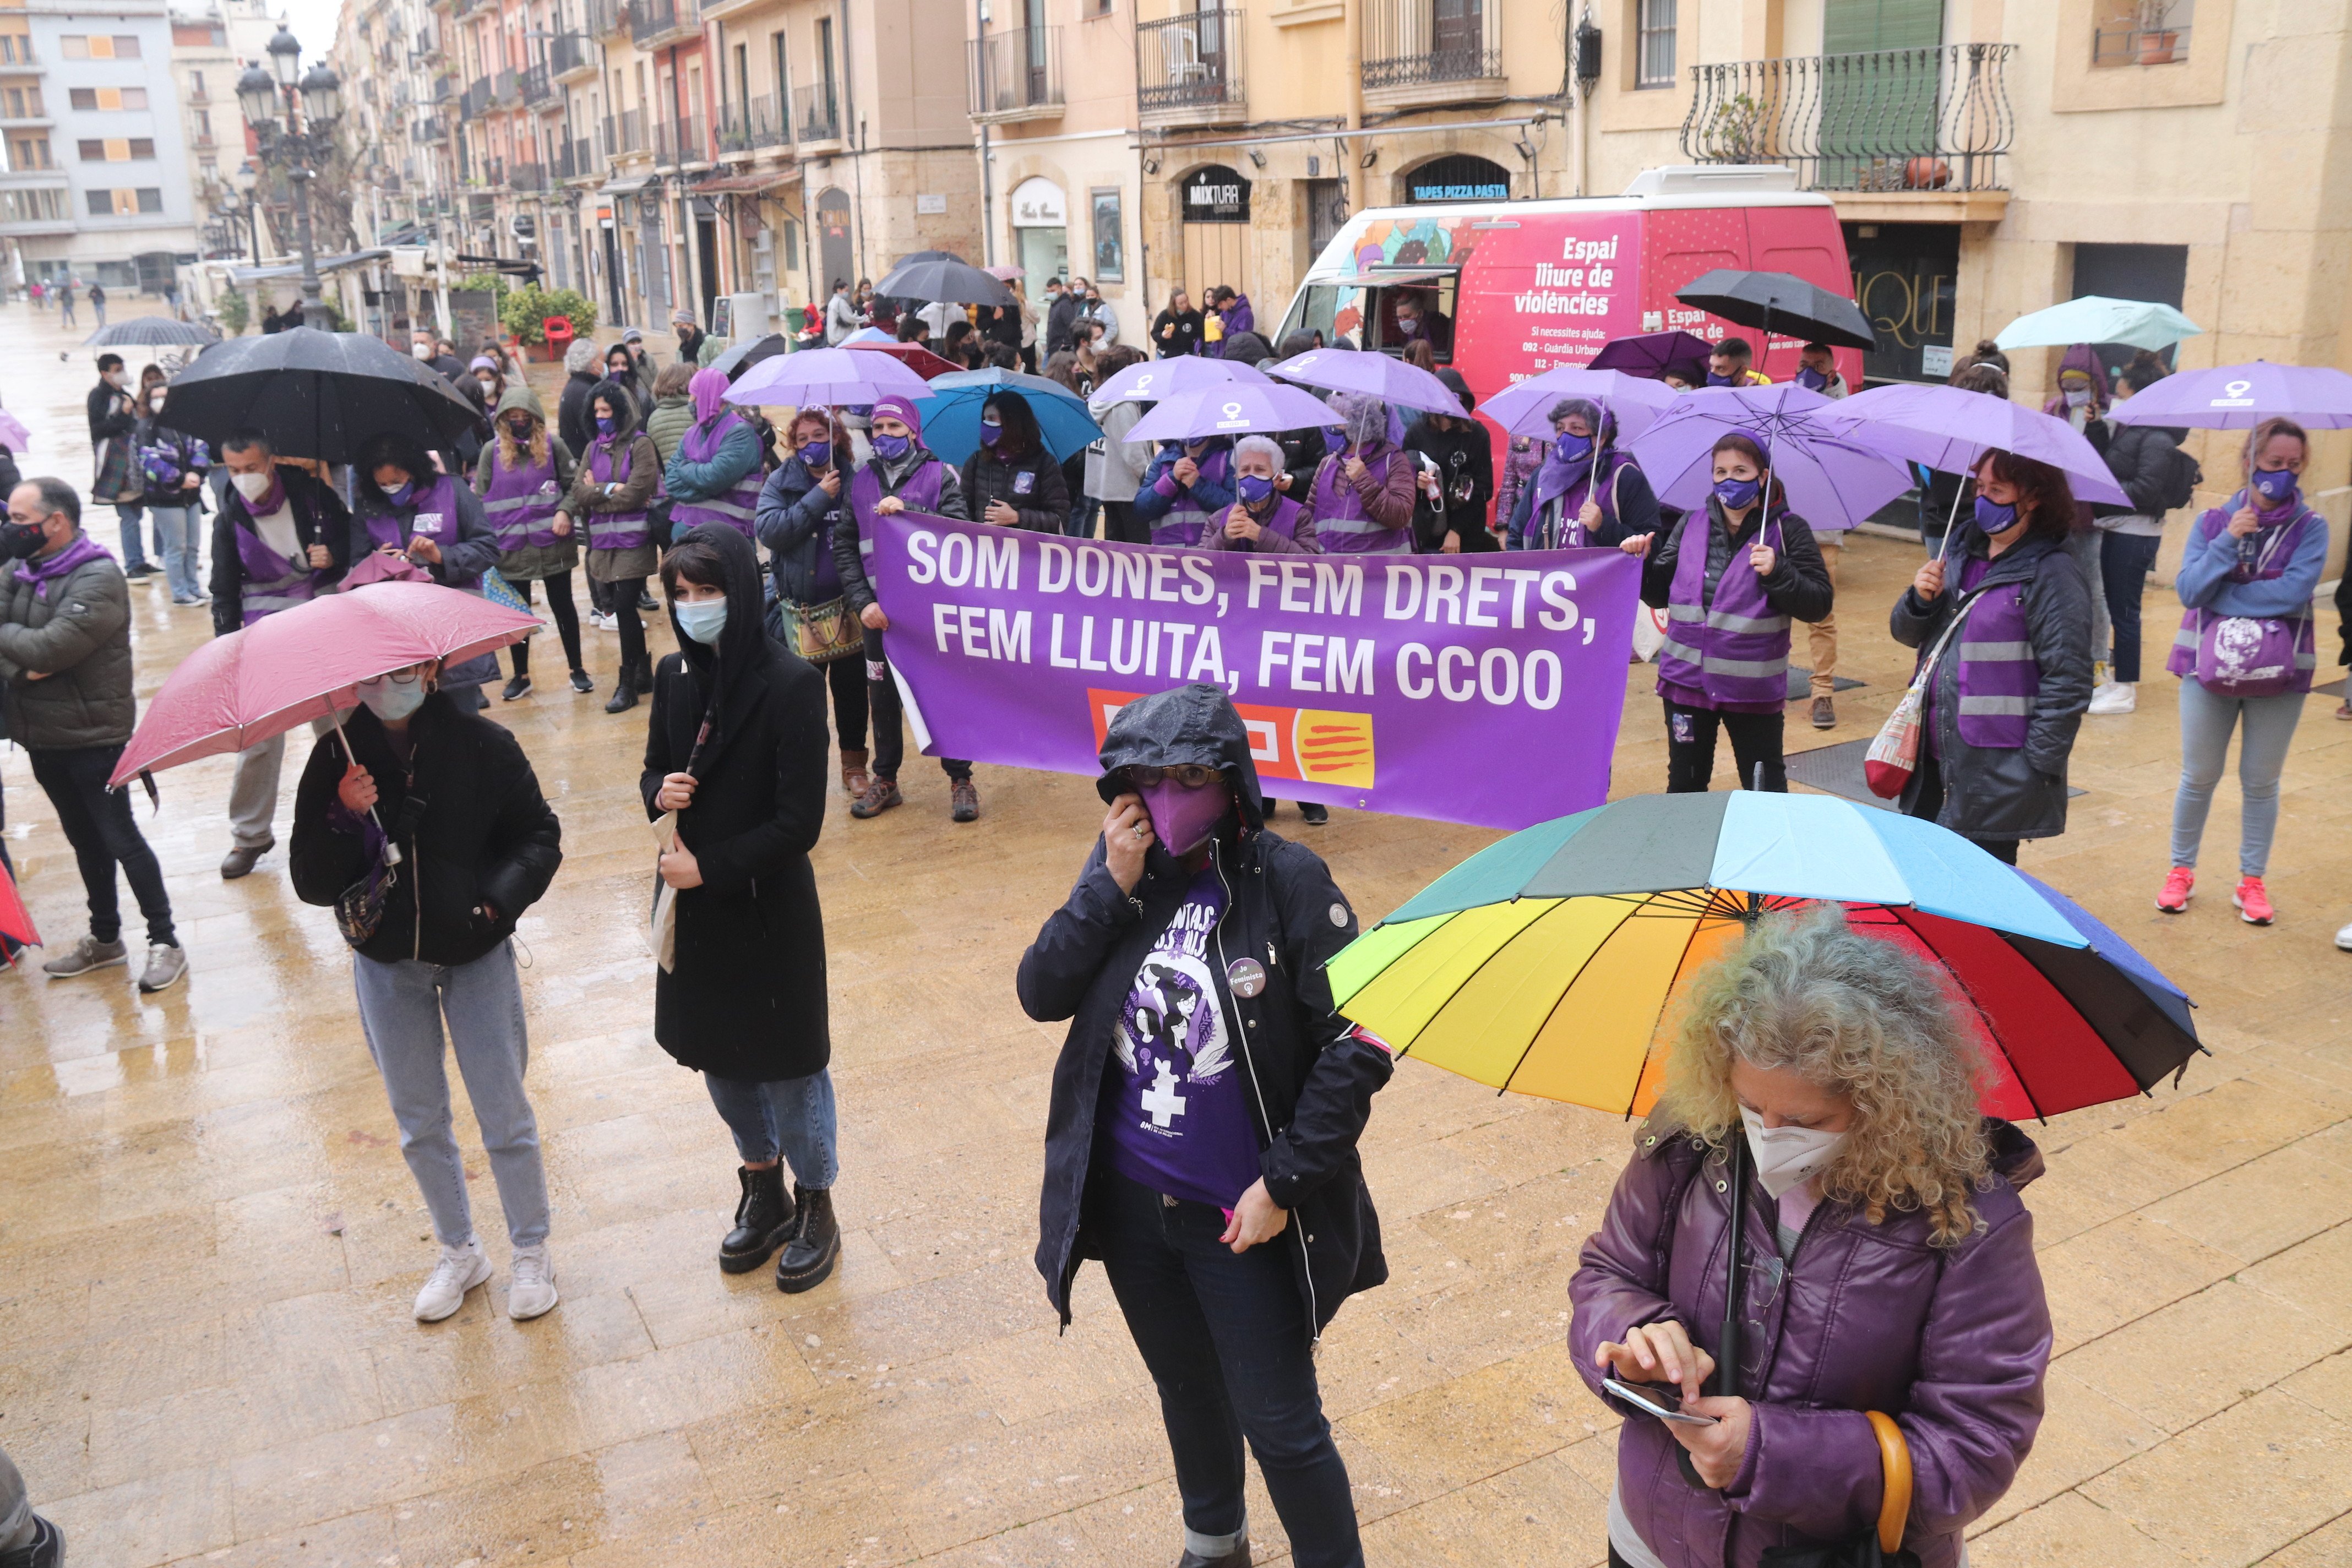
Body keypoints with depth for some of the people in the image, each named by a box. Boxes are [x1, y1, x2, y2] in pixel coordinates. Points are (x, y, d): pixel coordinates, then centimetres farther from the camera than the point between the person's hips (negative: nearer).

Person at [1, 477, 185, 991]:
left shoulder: (97, 579, -17)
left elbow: (48, 648, -24)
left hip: (94, 736, -7)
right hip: (43, 736, 7)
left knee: (120, 838, -1)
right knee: (84, 839, 18)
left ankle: (165, 943, 9)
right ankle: (105, 939, 30)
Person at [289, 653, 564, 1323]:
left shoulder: (480, 743, -14)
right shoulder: (338, 758, -11)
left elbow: (540, 833, -5)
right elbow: (311, 883, -11)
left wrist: (503, 894, -21)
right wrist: (344, 819, -28)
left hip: (476, 954, -2)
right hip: (386, 964, 2)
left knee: (505, 1116, 7)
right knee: (419, 1122, 16)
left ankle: (531, 1250, 28)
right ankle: (459, 1252, 36)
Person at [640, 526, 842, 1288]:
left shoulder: (791, 683, -18)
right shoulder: (674, 675, 0)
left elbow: (799, 823, -18)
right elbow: (654, 771, 13)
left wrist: (709, 867, -17)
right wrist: (659, 792, -10)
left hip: (770, 907, -6)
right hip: (694, 902, 6)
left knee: (788, 1063, 8)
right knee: (719, 1053, 19)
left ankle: (816, 1211, 30)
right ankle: (764, 1194, 40)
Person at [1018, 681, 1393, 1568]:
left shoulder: (1285, 881, -17)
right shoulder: (1120, 873, -3)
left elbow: (1358, 1046, -17)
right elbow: (1041, 994, -9)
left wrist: (1284, 1181, -17)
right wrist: (1112, 888, -20)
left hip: (1243, 1217, -5)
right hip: (1129, 1205, 5)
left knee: (1282, 1427, 6)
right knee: (1186, 1391, 26)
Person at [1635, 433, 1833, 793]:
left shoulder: (1787, 530, -4)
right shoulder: (1691, 524, 6)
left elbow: (1818, 604, -8)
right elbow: (1660, 595, 9)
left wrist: (1777, 573, -21)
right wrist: (1644, 560, -8)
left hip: (1753, 688, -3)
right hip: (1687, 679, 3)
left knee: (1766, 790, 9)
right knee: (1685, 784, 15)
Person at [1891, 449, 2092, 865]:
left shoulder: (2051, 575, -11)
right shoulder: (1961, 554, 11)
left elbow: (2067, 683, -15)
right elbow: (1907, 634, 18)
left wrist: (2037, 764, -17)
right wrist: (1920, 599, -4)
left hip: (1997, 776, -7)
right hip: (1935, 761, 7)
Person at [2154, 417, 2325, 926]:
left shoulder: (2311, 528, -4)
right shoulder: (2213, 521, -1)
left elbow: (2295, 591, -19)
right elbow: (2189, 589, -11)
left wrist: (2219, 593, -15)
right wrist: (2228, 542, -21)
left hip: (2279, 673, 0)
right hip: (2209, 667, 1)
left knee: (2261, 782, 9)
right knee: (2199, 777, 9)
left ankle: (2252, 881, 21)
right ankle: (2181, 871, 24)